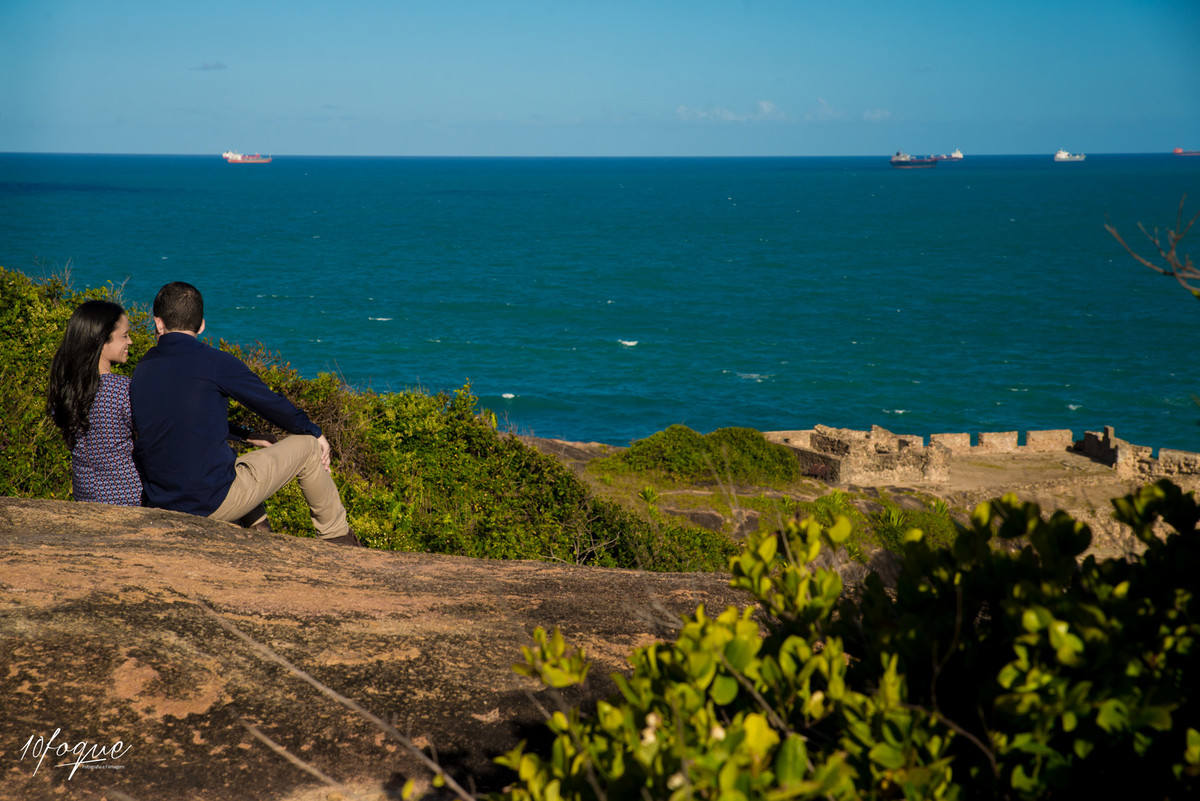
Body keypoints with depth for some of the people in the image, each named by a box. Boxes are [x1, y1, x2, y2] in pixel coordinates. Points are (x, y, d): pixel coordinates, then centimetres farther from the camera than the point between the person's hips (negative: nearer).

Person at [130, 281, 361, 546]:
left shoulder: (140, 372, 7)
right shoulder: (214, 362, -11)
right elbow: (270, 402, 0)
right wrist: (314, 432, 19)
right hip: (213, 503, -6)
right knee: (306, 445, 12)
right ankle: (337, 535, 28)